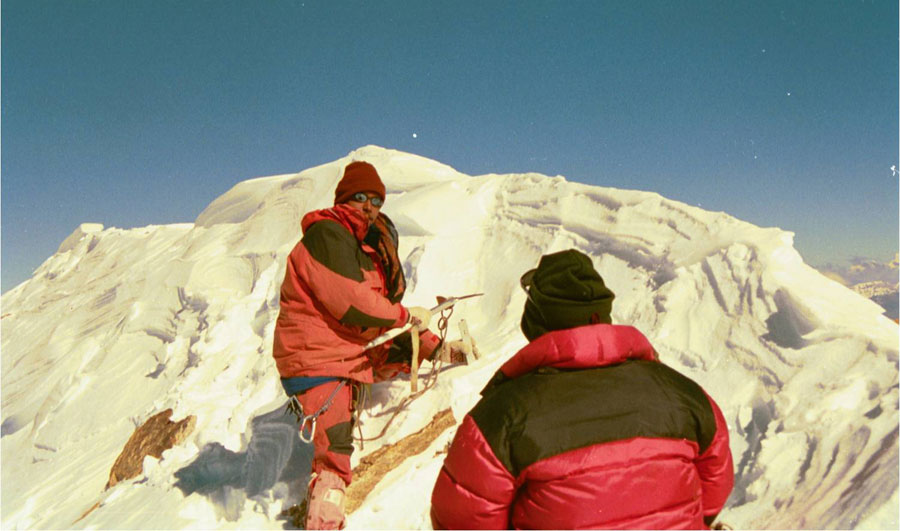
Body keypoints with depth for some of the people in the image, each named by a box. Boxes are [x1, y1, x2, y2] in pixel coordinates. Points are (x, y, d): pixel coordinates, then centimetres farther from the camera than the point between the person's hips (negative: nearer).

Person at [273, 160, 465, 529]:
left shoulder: (368, 247, 17)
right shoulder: (327, 234, -12)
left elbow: (383, 317, 15)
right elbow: (350, 302, -23)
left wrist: (436, 348, 5)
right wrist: (405, 315, -11)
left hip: (352, 354, 9)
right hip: (317, 359, -9)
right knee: (334, 457, -12)